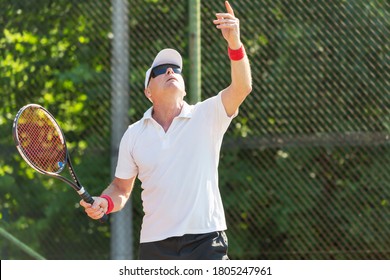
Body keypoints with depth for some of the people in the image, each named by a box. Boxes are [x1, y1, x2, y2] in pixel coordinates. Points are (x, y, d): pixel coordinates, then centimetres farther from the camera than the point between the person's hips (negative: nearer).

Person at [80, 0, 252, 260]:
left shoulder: (207, 116, 2)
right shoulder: (134, 134, 10)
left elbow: (242, 87, -15)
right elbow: (122, 187, 17)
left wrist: (235, 44, -31)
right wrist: (106, 202, -6)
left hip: (205, 240, -3)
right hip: (155, 245, 3)